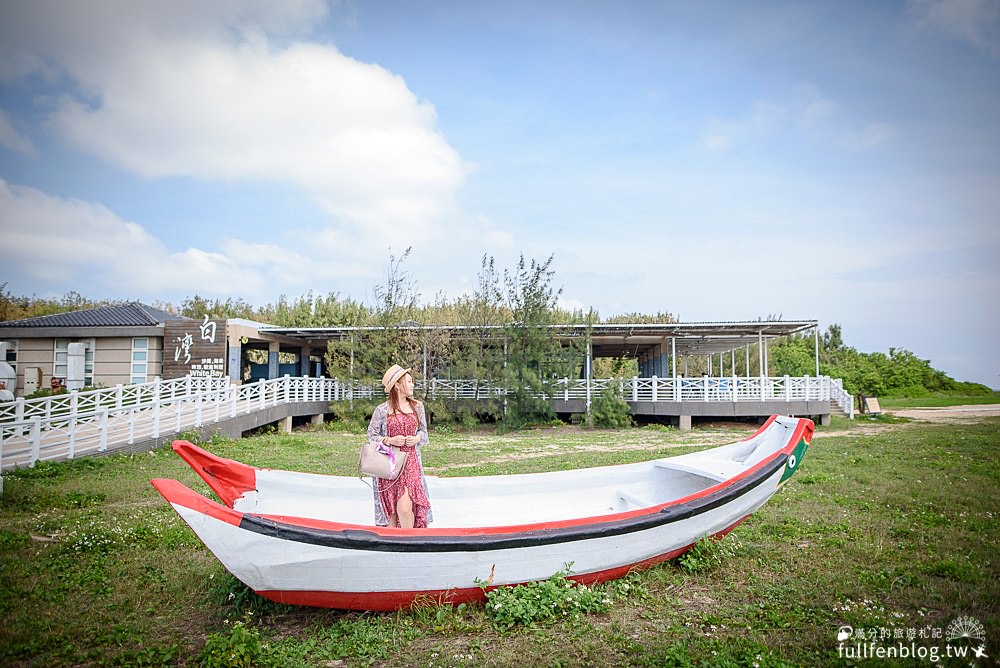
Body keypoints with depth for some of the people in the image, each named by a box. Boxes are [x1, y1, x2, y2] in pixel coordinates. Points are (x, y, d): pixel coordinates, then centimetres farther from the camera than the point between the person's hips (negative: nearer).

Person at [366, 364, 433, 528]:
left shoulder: (417, 406, 8)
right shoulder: (382, 410, -2)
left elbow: (423, 432, 17)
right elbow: (372, 436, 3)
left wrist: (416, 438, -4)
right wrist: (390, 440, -13)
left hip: (410, 463, 1)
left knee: (404, 508, -10)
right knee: (390, 510, 4)